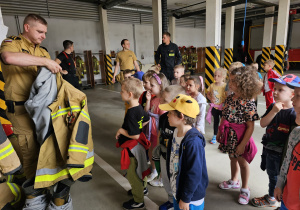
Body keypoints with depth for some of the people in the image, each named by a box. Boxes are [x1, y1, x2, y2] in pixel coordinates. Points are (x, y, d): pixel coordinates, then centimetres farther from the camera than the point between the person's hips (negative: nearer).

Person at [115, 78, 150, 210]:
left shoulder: (131, 113, -30)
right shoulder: (139, 108, -3)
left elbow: (135, 135, -30)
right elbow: (147, 119, 15)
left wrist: (121, 131, -18)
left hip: (133, 148, -9)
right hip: (138, 145, 9)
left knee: (132, 174, 9)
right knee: (139, 169, 28)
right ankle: (142, 187, 50)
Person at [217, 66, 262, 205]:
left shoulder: (248, 103, -22)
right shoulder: (230, 98, -2)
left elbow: (250, 127, -20)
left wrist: (243, 144, -18)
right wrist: (219, 132, 11)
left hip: (240, 136, -6)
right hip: (229, 135, 6)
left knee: (242, 161, 12)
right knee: (232, 158, 23)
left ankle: (245, 189, 34)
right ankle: (234, 181, 47)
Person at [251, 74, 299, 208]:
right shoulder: (273, 106, -2)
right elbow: (263, 124, -9)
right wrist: (273, 111, -22)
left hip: (279, 152, -6)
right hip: (268, 147, 6)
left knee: (274, 175, 11)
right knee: (270, 172, 22)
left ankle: (271, 199, 34)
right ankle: (272, 195, 43)